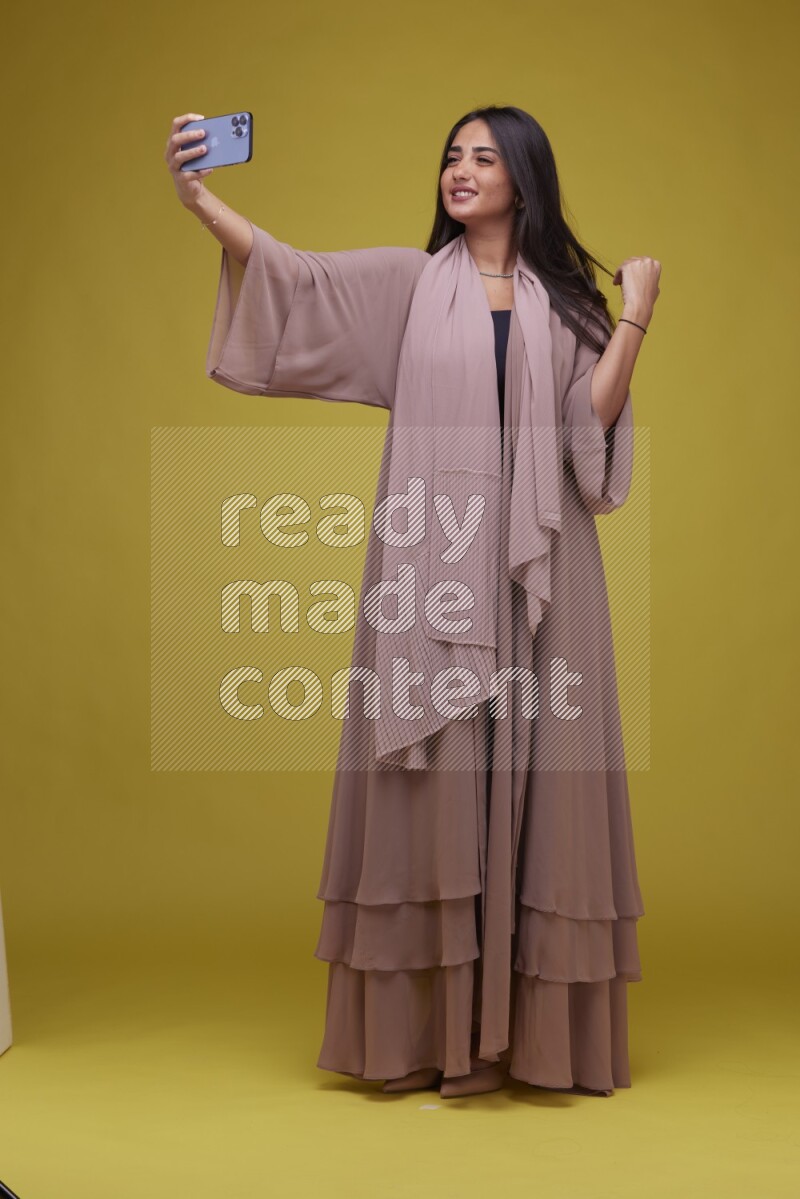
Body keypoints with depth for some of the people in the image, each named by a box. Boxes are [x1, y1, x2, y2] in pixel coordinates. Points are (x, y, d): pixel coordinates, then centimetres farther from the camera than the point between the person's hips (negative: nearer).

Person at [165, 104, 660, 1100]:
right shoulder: (408, 281, 9)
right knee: (433, 778, -2)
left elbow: (594, 422, 1)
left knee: (532, 774, 1)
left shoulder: (565, 300, 12)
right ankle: (431, 1026, 5)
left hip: (534, 567, 1)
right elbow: (294, 271, -5)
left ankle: (539, 1026, 9)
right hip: (432, 562, -1)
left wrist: (635, 318, -4)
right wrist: (203, 203, -19)